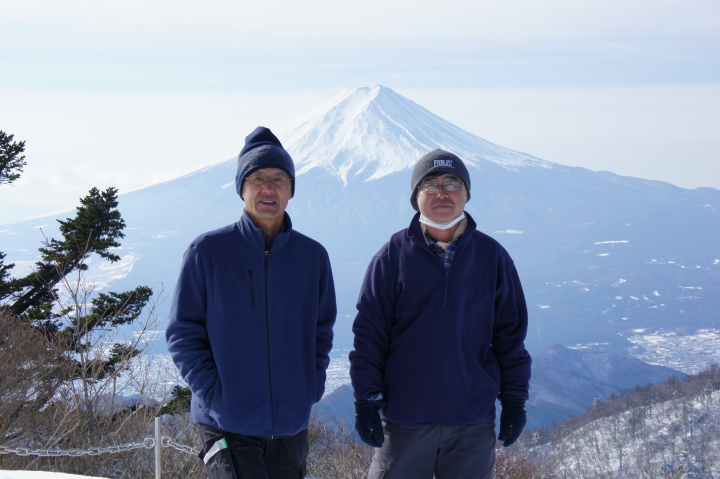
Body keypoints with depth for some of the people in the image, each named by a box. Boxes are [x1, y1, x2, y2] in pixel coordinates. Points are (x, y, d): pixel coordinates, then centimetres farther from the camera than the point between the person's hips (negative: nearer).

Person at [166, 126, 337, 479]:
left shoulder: (312, 256, 5)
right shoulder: (207, 251, -4)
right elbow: (183, 333, -2)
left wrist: (313, 386, 1)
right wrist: (211, 392, -12)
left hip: (292, 423, 4)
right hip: (227, 426, -3)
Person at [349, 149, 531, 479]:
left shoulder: (492, 257, 5)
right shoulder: (393, 256, 0)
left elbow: (511, 335, 9)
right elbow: (368, 334, 0)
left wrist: (514, 400, 7)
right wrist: (366, 401, -4)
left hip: (473, 423, 2)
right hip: (404, 420, -1)